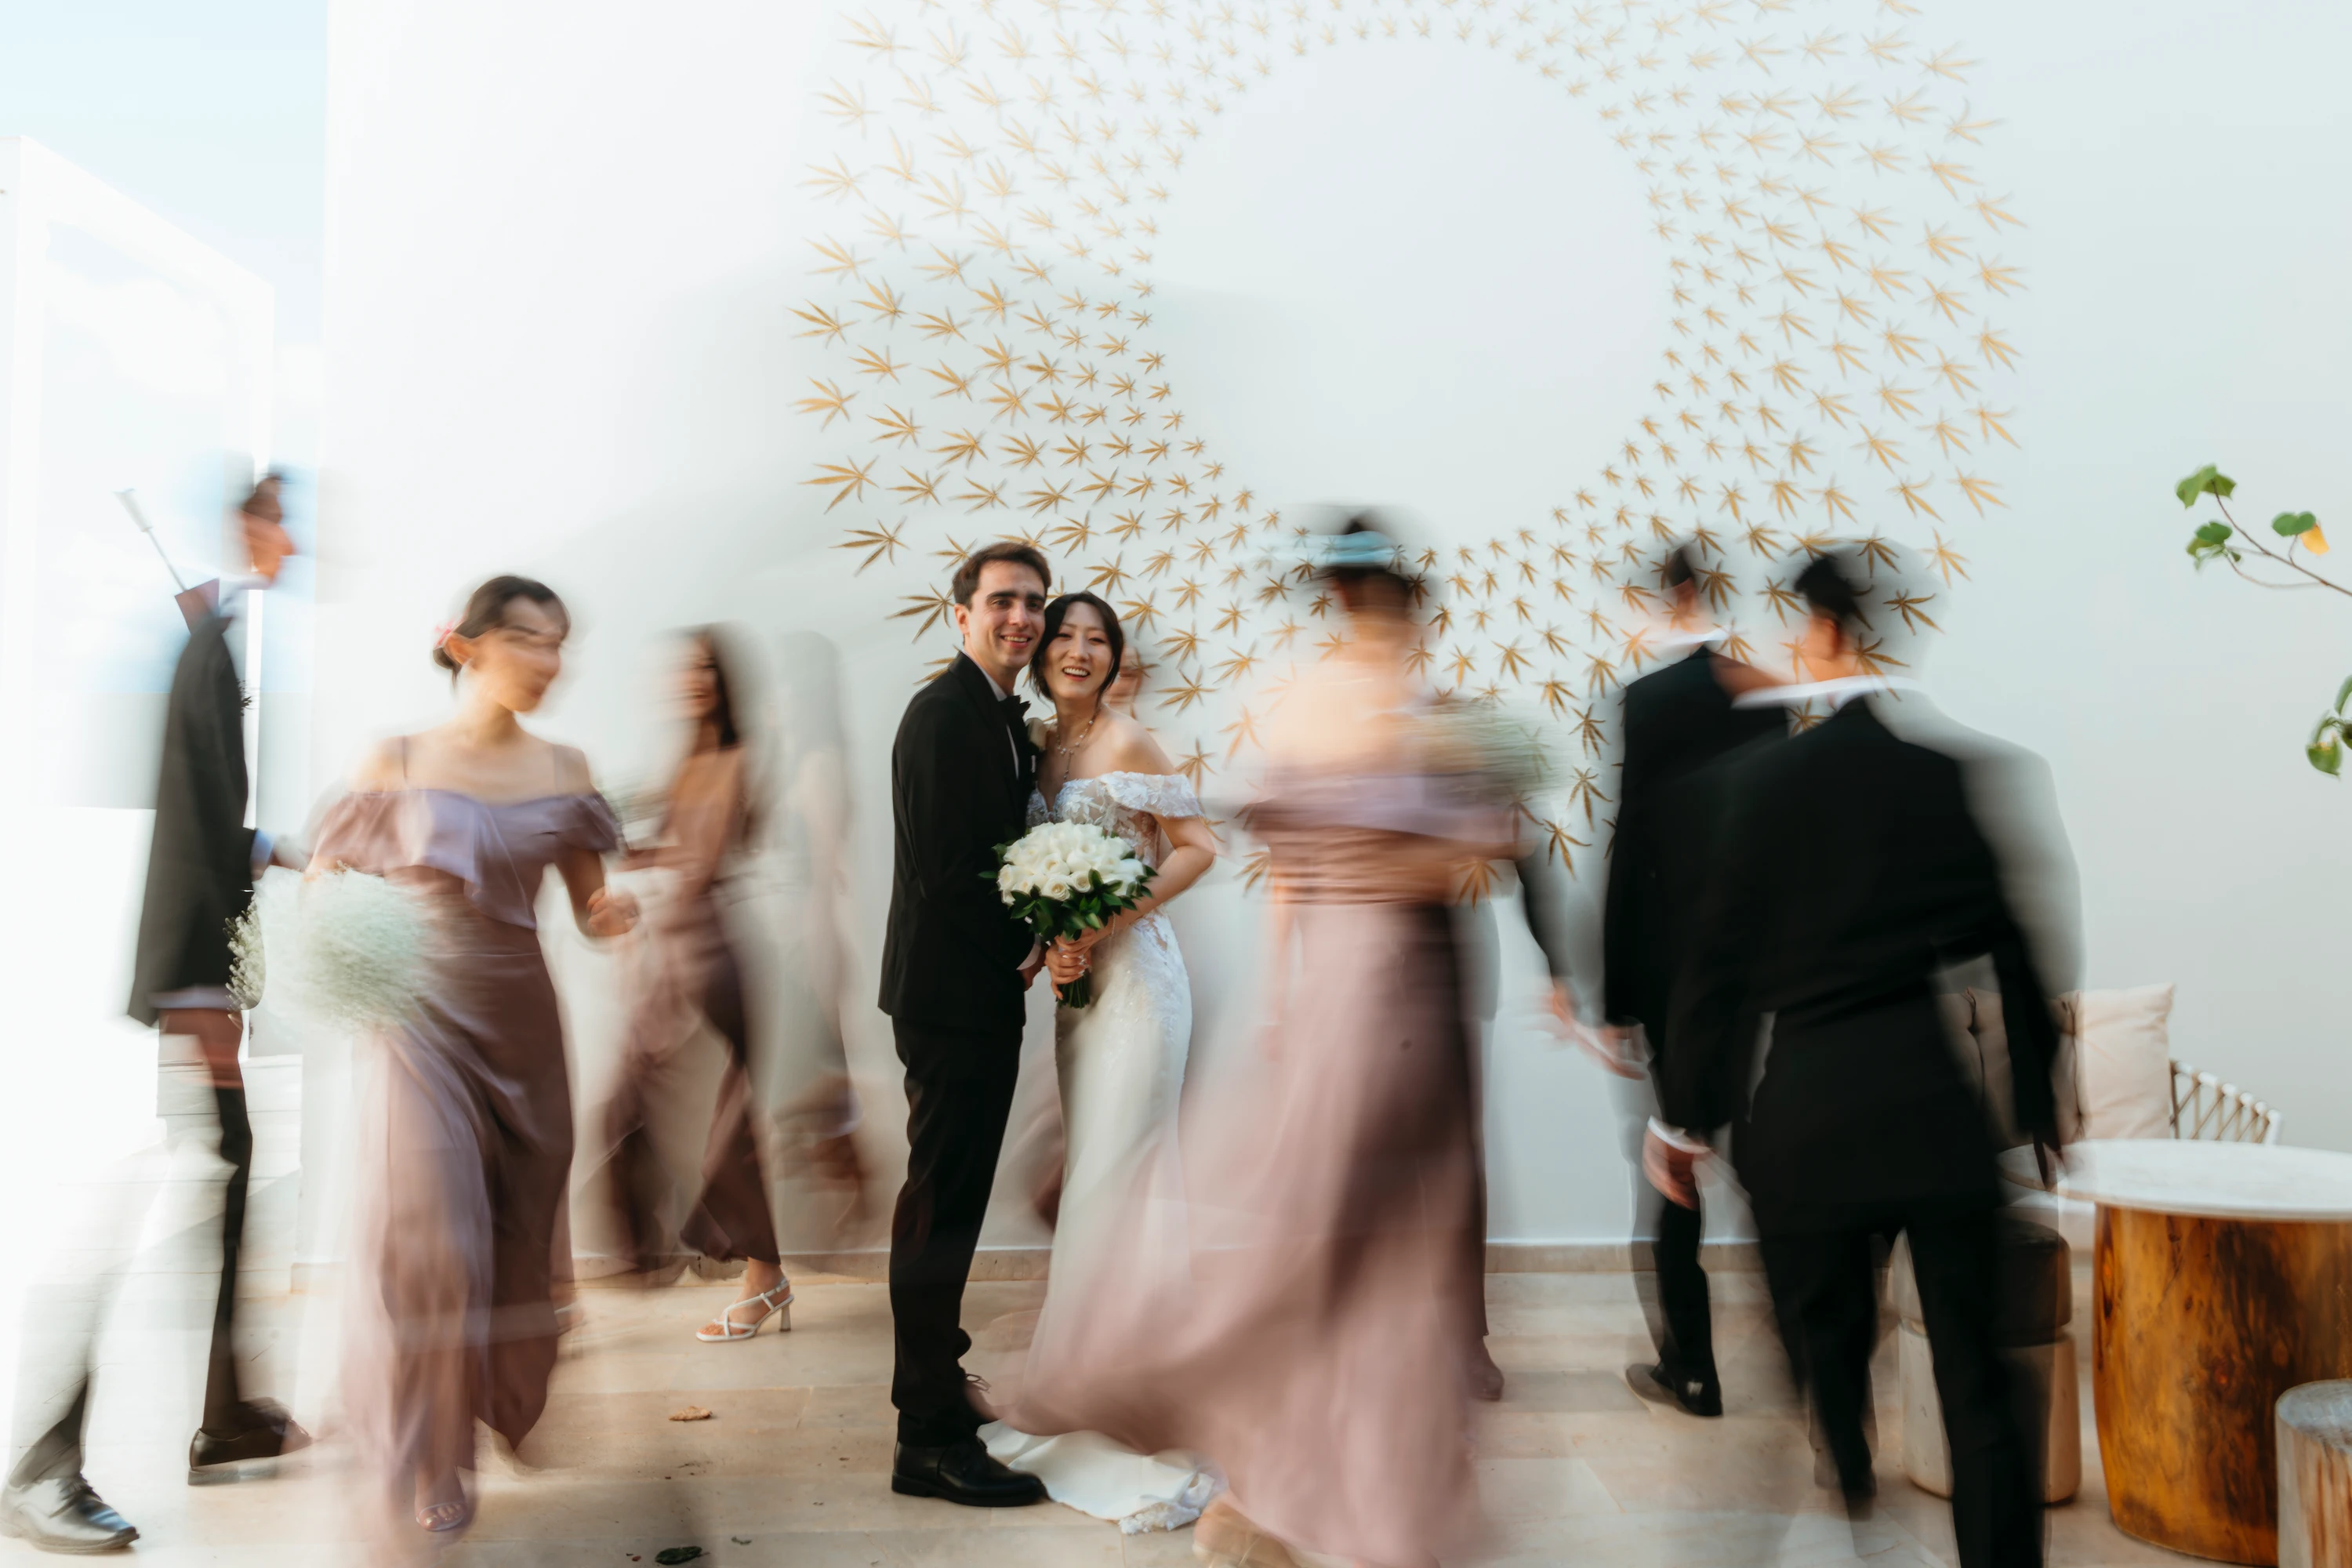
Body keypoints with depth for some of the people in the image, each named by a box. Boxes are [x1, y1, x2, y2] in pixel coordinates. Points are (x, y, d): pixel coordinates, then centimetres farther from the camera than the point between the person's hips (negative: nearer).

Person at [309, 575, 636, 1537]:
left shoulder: (562, 771, 4)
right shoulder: (397, 762, -4)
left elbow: (588, 913, 8)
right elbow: (324, 879, 3)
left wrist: (613, 914, -15)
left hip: (520, 1020, 3)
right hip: (420, 1015, -3)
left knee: (517, 1234, 10)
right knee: (431, 1234, -7)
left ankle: (499, 1411, 37)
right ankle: (428, 1458, 12)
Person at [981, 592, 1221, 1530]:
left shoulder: (1127, 743, -9)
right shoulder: (1043, 747, 12)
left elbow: (1197, 848, -10)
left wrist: (1104, 931, -17)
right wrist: (1053, 946, -3)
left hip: (1133, 972, -7)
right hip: (1075, 981, 7)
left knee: (1115, 1185, -5)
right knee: (1090, 1181, 13)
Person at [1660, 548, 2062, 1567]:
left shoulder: (1768, 776, -8)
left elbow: (1719, 960, -4)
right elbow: (2027, 943, 5)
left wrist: (1684, 1117, 5)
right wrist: (2040, 1103, 16)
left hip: (1807, 1112, -2)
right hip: (1950, 1103, 2)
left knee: (1827, 1373, 12)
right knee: (1977, 1380, 11)